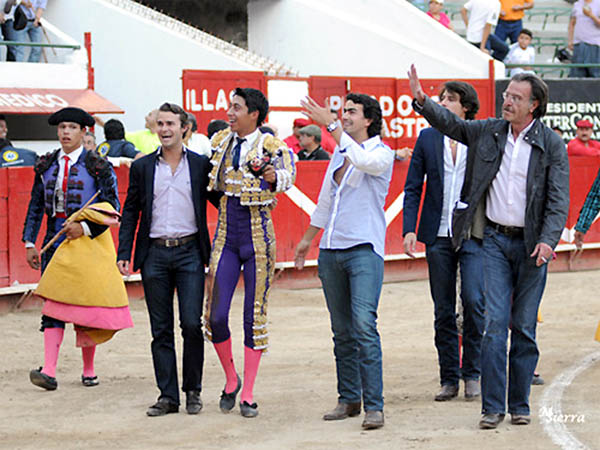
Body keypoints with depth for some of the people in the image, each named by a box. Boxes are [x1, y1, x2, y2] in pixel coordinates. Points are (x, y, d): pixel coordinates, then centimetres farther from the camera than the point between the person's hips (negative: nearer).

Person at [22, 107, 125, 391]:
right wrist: (29, 243, 7)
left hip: (87, 239, -3)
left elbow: (112, 207, -5)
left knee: (85, 304, 2)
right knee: (54, 302, -6)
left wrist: (85, 227, -17)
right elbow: (35, 207, 13)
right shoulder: (46, 165, 10)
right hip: (56, 239, 3)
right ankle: (49, 372, -14)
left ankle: (88, 370, 15)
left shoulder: (97, 166, -2)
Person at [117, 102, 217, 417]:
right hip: (155, 253, 2)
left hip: (190, 252, -2)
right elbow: (131, 212, 10)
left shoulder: (201, 165, 4)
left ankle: (192, 391, 9)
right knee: (161, 329, 4)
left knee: (192, 324, -7)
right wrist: (123, 253, 2)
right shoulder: (142, 167, 8)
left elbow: (219, 201, 8)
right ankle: (167, 396, 9)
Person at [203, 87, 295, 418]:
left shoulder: (270, 146, -6)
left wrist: (274, 176, -40)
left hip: (258, 239, -4)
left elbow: (286, 174, -21)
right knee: (215, 315, -3)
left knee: (255, 317, 0)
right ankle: (231, 379, 20)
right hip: (226, 239, 4)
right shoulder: (220, 141, 9)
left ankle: (248, 394, 8)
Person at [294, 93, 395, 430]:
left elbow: (362, 160, -27)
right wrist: (308, 239, 28)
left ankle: (374, 405, -16)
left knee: (364, 325, -16)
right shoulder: (339, 151, 17)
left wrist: (330, 125, -23)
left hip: (364, 250, -7)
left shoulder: (382, 153, -3)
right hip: (331, 251, 7)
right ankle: (349, 400, 16)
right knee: (342, 331, 9)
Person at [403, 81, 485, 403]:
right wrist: (409, 229, -2)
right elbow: (413, 188, 8)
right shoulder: (427, 138, 7)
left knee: (473, 300, -13)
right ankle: (449, 379, 12)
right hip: (438, 236, 2)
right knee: (443, 310, 5)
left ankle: (472, 373, 2)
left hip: (473, 234, -2)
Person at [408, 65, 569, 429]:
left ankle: (519, 404, 14)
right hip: (495, 239, 2)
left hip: (532, 245, -1)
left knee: (525, 327, 5)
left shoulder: (552, 145, -4)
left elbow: (558, 200, -7)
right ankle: (492, 406, -5)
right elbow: (450, 124, 15)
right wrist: (422, 100, -3)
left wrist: (548, 241, -20)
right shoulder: (488, 132, 5)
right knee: (495, 323, -6)